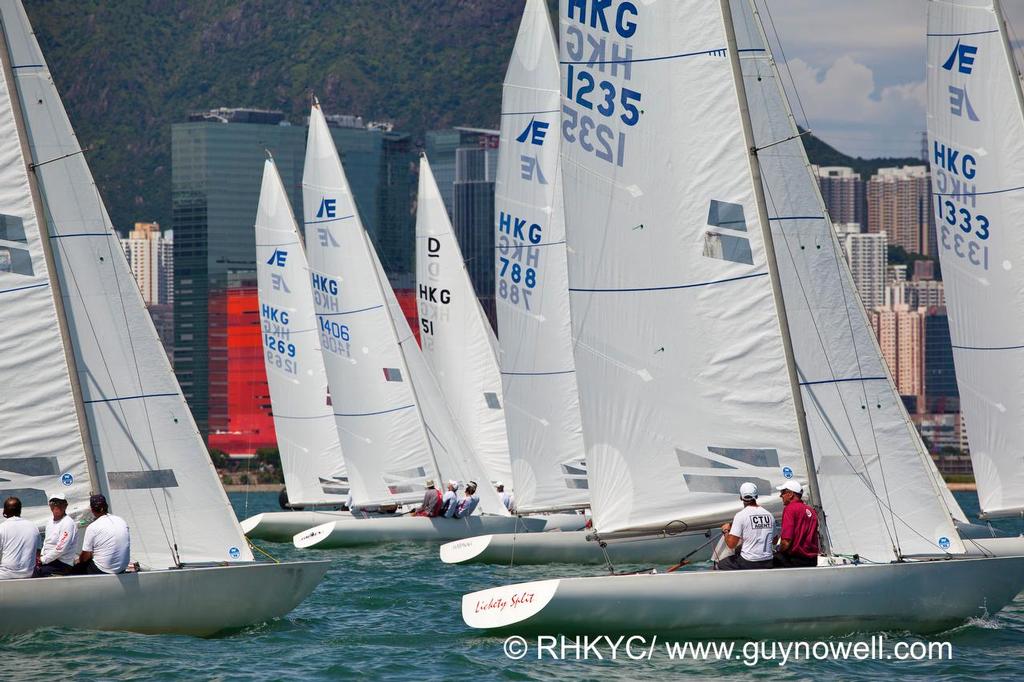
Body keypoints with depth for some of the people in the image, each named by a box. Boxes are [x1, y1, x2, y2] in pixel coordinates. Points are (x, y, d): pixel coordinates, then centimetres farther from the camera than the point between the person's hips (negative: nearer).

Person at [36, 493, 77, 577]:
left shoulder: (68, 523, -13)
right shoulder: (50, 522, 16)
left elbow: (60, 549, -18)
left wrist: (43, 560, -13)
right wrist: (41, 556, 6)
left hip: (63, 564, -8)